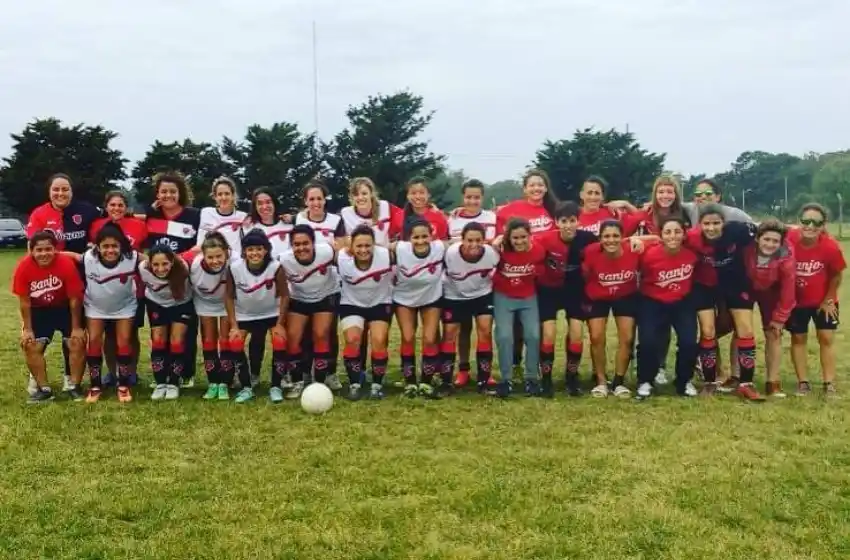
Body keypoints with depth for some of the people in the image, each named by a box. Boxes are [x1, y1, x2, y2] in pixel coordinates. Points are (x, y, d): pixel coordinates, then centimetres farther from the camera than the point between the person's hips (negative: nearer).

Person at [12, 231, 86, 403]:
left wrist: (76, 327, -12)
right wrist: (27, 329, -10)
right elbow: (24, 301, -12)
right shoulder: (23, 267, -24)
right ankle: (44, 389, 5)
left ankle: (74, 386, 4)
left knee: (78, 342, -12)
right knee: (30, 345, -8)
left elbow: (74, 298, -17)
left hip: (65, 308, -1)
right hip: (38, 310, 2)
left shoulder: (67, 264, -28)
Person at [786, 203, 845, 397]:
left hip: (823, 300, 0)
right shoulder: (788, 240, -26)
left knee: (826, 338, 2)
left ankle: (829, 384, 11)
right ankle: (803, 382, 18)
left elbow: (837, 275, -8)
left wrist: (828, 300, 0)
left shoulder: (830, 246, -25)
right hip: (796, 300, 0)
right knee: (798, 338, 7)